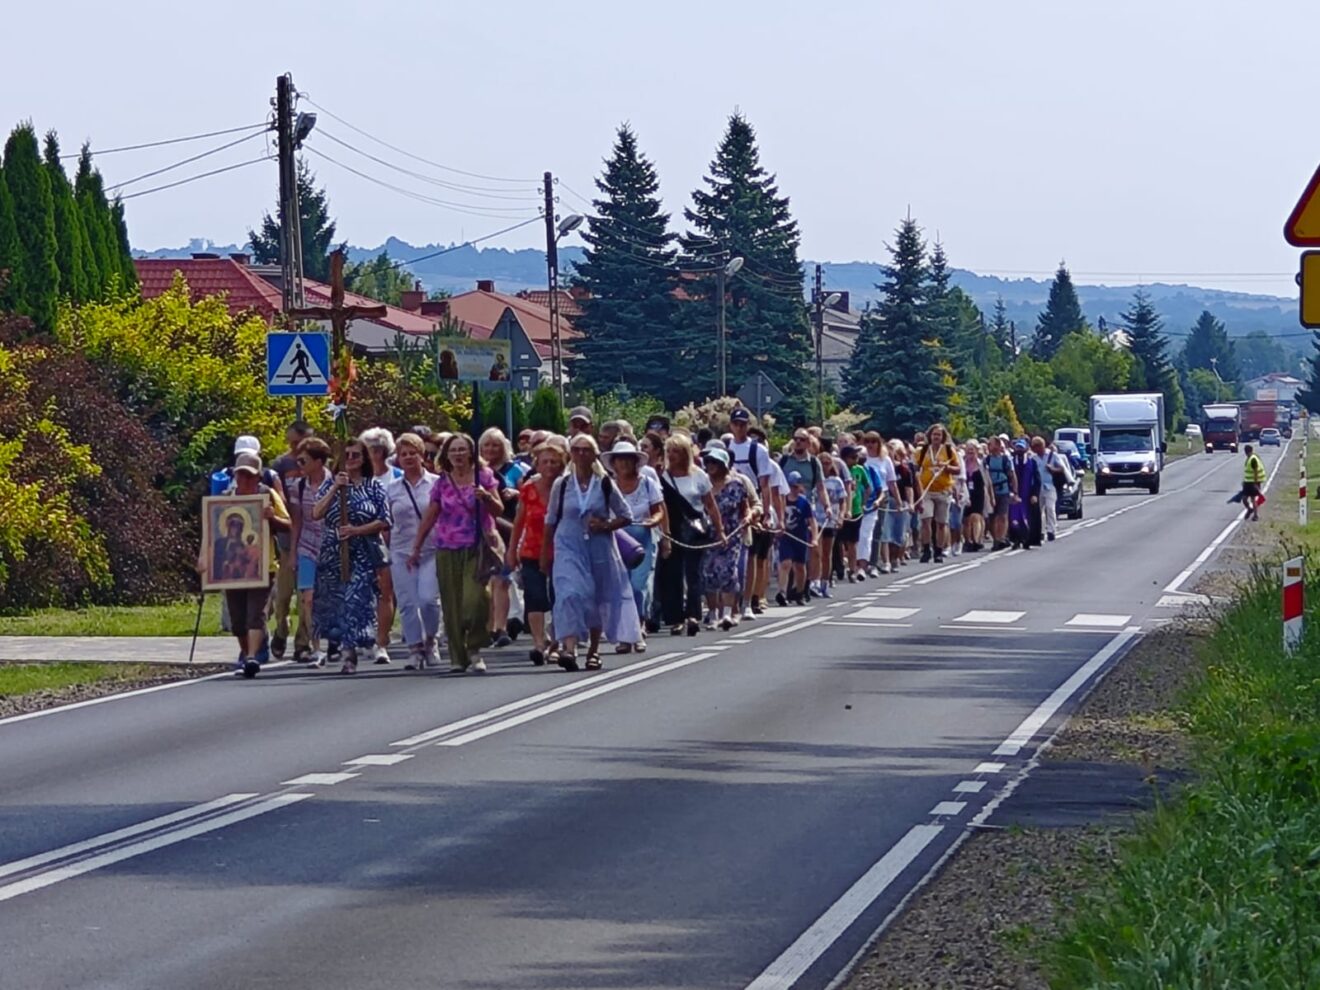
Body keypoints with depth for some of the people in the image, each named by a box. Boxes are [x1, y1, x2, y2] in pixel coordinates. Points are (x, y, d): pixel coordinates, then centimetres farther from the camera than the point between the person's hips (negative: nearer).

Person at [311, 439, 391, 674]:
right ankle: (346, 648, 10)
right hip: (334, 552, 2)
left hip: (364, 554, -2)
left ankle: (348, 650, -12)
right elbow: (316, 514, -2)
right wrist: (335, 488, -10)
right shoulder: (331, 484, 10)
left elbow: (384, 522, 0)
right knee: (333, 600, -1)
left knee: (357, 599, -12)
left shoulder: (374, 487, 6)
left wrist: (356, 530, -12)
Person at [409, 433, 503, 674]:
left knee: (475, 598, -19)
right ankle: (458, 657, 7)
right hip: (448, 550, 2)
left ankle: (474, 650, -4)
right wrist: (416, 548, 14)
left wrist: (487, 497, -16)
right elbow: (429, 518, 13)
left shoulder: (484, 476, 4)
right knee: (452, 604, -1)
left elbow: (499, 510, 4)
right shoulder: (442, 483, 8)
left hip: (478, 548, -2)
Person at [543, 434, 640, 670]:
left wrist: (606, 526, -12)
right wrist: (545, 553, 11)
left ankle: (593, 651, 22)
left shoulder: (605, 484, 1)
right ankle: (569, 649, -28)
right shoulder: (562, 484, 3)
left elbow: (626, 517, 6)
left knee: (598, 598, 8)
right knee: (570, 594, -18)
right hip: (569, 547, -1)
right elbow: (551, 521, 11)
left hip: (599, 547, 1)